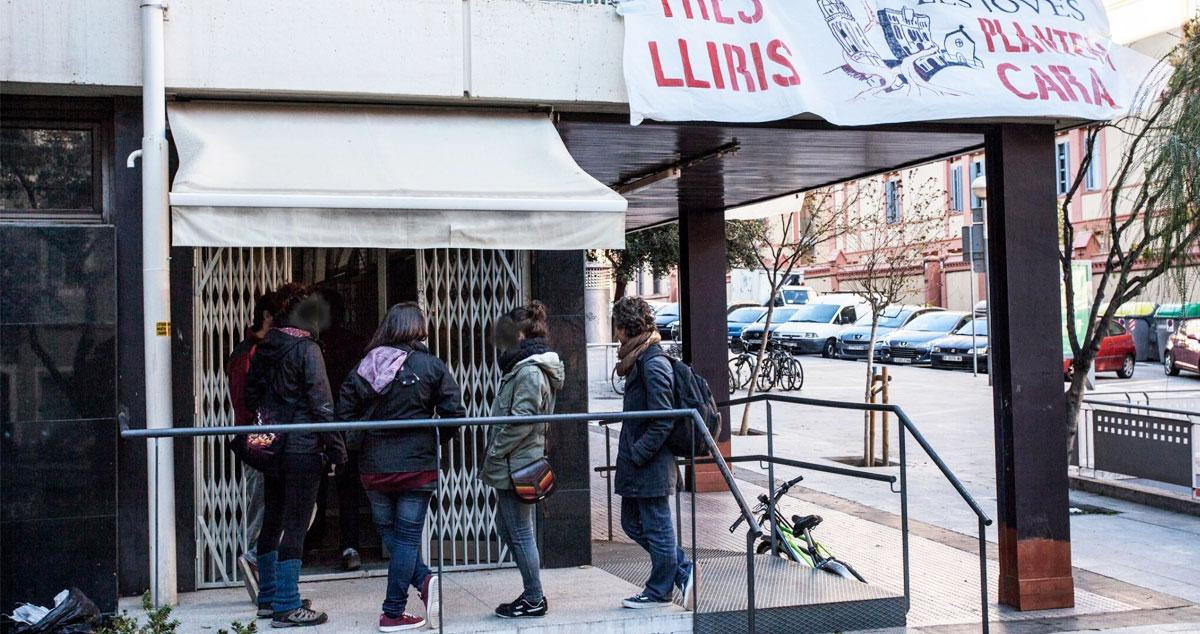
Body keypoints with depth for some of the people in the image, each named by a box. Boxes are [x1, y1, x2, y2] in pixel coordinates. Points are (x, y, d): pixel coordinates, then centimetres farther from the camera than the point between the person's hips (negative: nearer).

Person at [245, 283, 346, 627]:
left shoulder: (262, 349, 8)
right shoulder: (307, 349, -13)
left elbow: (251, 395, 15)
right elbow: (321, 404, -15)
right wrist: (336, 447, -10)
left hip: (271, 447, 7)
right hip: (303, 448, -7)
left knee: (272, 522, 16)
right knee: (295, 525, -3)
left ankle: (268, 598, 27)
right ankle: (287, 607, 0)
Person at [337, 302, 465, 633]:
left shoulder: (365, 366, 0)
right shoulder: (431, 366, -7)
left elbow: (344, 413, -2)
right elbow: (454, 412, -9)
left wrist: (362, 443, 11)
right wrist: (438, 439, 8)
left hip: (373, 467, 2)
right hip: (417, 466, -2)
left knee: (389, 531, 17)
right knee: (407, 535, 5)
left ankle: (423, 579, -1)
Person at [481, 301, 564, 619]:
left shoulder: (529, 371, -16)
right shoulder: (528, 366, 16)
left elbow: (521, 421, -23)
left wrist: (493, 456, -15)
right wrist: (495, 458, 16)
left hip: (516, 463, -10)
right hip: (518, 465, 10)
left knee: (519, 532, -1)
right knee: (506, 527, 17)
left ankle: (534, 600, 9)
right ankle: (533, 593, 24)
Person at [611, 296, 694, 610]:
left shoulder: (653, 365, -19)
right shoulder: (640, 360, 11)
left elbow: (663, 422, -22)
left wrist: (635, 455, -18)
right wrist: (629, 453, 15)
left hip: (651, 465, -10)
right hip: (637, 465, 10)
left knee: (656, 528, 4)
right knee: (633, 524, 17)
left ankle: (659, 591, 18)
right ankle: (683, 570, 23)